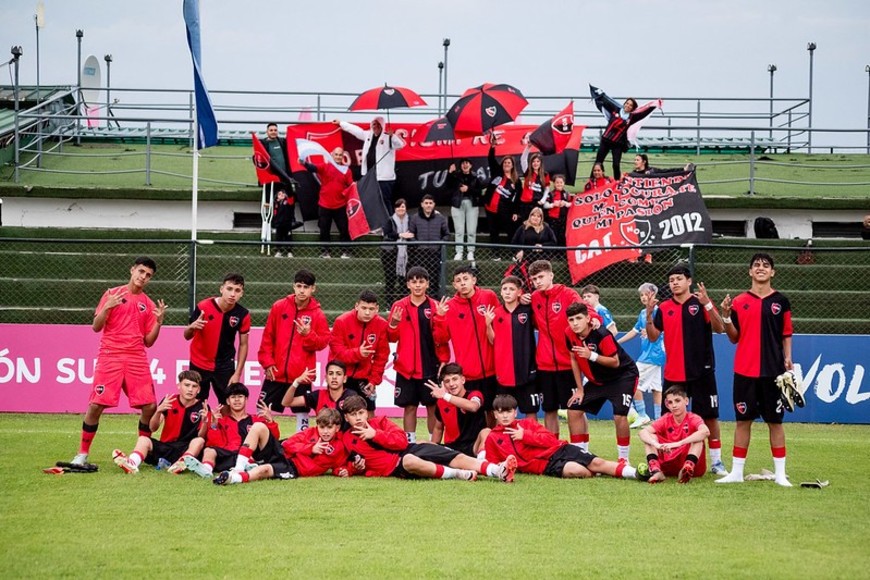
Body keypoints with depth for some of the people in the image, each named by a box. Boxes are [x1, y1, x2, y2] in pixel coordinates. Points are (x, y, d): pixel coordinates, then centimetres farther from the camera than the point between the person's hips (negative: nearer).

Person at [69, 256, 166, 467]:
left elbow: (148, 341, 11)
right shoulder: (112, 294, 5)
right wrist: (107, 307, -16)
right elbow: (96, 327, 0)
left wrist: (158, 322, -4)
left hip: (137, 360, 3)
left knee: (150, 406, -4)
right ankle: (82, 454, 0)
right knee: (96, 405, -9)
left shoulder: (148, 305, 12)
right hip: (110, 357, -3)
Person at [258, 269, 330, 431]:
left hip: (301, 375, -1)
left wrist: (308, 335, -19)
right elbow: (267, 337, 5)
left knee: (302, 412, 4)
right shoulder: (279, 307, 2)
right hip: (275, 373, 1)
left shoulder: (317, 314, -1)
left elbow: (323, 341, -1)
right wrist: (267, 362, -2)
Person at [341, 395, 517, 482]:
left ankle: (499, 471, -35)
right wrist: (359, 467, -4)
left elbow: (401, 441, 1)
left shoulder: (380, 422, 13)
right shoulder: (347, 440, 11)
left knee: (455, 458, -19)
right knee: (409, 461, -42)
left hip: (410, 449, 3)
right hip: (394, 467, -3)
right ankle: (459, 474, -42)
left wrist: (375, 434, -8)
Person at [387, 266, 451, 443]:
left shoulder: (436, 307, 2)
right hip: (407, 368, 0)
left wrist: (443, 360, -5)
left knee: (433, 407, 3)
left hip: (431, 367, 0)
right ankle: (410, 444, 10)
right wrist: (393, 324, -16)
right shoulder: (399, 307, 3)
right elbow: (392, 338, 3)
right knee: (409, 407, 4)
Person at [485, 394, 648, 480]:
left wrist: (525, 436, -6)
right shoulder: (492, 439, 10)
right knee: (576, 471, -35)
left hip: (558, 449, 3)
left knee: (596, 463, -15)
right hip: (546, 465, -3)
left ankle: (636, 473, -23)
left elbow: (550, 440, 5)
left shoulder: (526, 424, 14)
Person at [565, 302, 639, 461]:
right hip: (597, 380, 7)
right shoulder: (569, 334, -12)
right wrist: (580, 389, 3)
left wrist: (592, 356, -40)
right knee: (574, 409, 2)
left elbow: (615, 362, -27)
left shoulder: (601, 335, -29)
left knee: (619, 416, -23)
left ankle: (623, 459, -8)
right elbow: (574, 360, 2)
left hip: (623, 375, -7)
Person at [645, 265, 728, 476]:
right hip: (673, 373, 3)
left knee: (709, 417, 0)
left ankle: (716, 461, 7)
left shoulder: (701, 303, -2)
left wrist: (707, 304, -26)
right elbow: (653, 336, 5)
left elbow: (719, 328, -12)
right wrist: (649, 313, -9)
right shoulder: (664, 308, 7)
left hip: (701, 371, -3)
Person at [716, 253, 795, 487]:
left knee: (775, 421, 2)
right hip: (744, 371, 1)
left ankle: (780, 473, 6)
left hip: (773, 371, -1)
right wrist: (726, 317, -8)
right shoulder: (739, 301, 6)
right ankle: (736, 472, 9)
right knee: (743, 420, 4)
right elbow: (734, 338, 7)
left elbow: (786, 335, 8)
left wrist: (787, 359, -6)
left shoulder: (781, 301, 5)